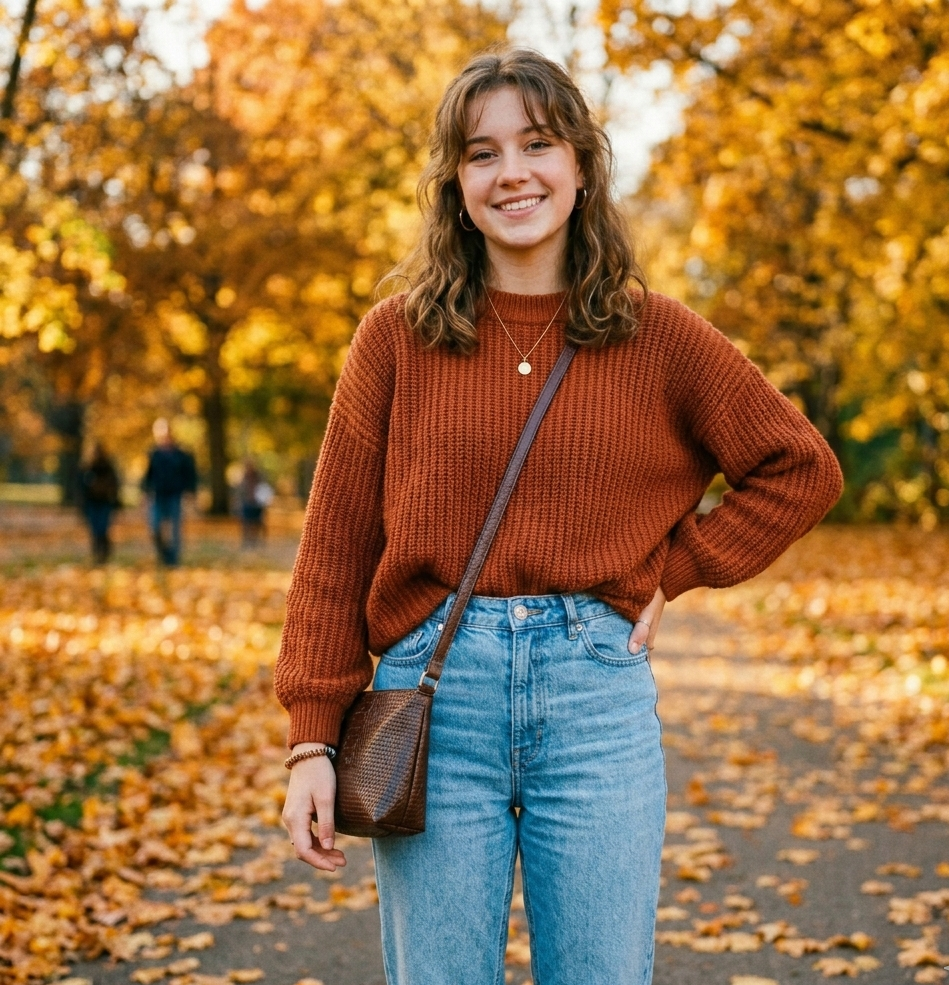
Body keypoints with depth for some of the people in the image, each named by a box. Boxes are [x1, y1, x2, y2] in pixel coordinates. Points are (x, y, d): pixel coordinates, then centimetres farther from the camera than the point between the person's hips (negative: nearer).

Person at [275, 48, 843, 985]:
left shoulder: (658, 335, 4)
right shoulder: (397, 337, 3)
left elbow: (802, 468, 12)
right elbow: (335, 545, 2)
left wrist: (670, 570, 3)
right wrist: (314, 740, -2)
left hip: (598, 695, 1)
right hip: (433, 694, 0)